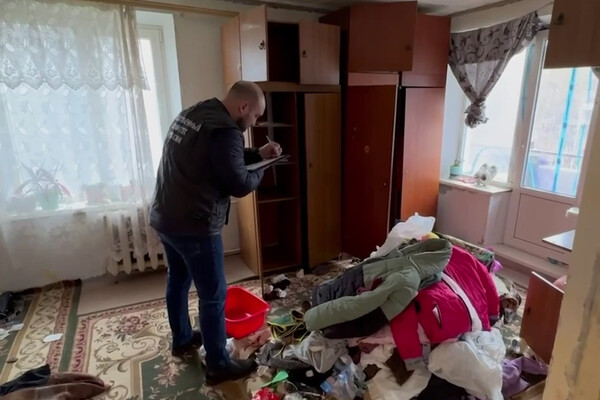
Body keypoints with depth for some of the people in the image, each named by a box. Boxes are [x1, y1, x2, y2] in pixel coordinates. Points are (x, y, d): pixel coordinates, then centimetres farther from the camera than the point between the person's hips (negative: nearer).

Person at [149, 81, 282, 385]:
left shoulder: (192, 114, 12)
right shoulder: (225, 130, -19)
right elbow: (239, 185, -18)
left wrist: (258, 153, 12)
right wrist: (261, 170, 1)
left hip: (164, 217, 10)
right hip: (194, 225, -10)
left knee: (178, 280, 24)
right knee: (213, 295, 4)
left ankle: (182, 340, 45)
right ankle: (219, 366, 21)